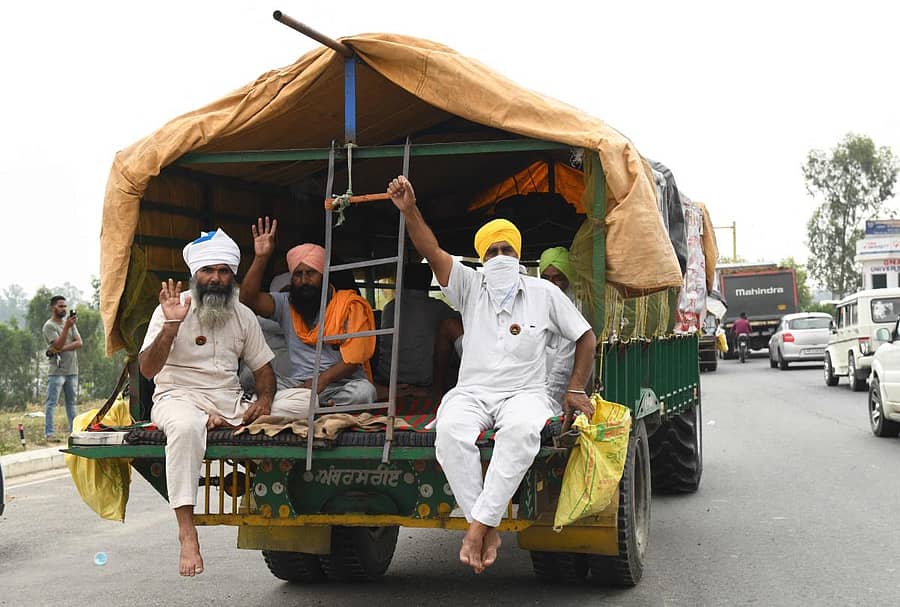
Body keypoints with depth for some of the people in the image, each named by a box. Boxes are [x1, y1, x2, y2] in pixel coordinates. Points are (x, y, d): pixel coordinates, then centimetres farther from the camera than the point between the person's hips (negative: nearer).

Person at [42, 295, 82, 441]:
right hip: (57, 371, -7)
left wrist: (62, 349, -14)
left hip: (72, 370, 7)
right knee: (51, 403, -6)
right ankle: (49, 434, -8)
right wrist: (67, 327, -27)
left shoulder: (70, 322, 13)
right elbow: (58, 345, -19)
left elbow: (79, 342, 1)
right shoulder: (49, 326, -6)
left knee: (71, 402, 11)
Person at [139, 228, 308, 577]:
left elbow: (263, 367, 16)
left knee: (301, 406, -14)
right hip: (179, 397, -5)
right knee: (185, 426, -42)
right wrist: (171, 325, -26)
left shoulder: (243, 315, 13)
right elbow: (147, 370, -12)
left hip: (232, 404, 5)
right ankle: (187, 533, -39)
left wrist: (264, 398, -6)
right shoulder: (173, 310, -2)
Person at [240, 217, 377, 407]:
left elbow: (354, 357, -7)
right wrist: (261, 258, -8)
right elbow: (249, 299, -1)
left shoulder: (350, 305, 3)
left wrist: (322, 380, -20)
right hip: (298, 384, 3)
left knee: (363, 391, -36)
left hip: (342, 384, -3)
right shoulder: (287, 304, 14)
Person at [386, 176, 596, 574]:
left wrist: (575, 389, 3)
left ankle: (479, 523, -37)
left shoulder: (543, 293, 10)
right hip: (472, 392, 1)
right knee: (451, 430, -36)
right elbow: (433, 253, -5)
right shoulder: (470, 287, 10)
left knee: (522, 429, -40)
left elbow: (586, 337, 14)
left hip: (524, 392, -1)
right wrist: (410, 211, -21)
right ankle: (488, 530, -32)